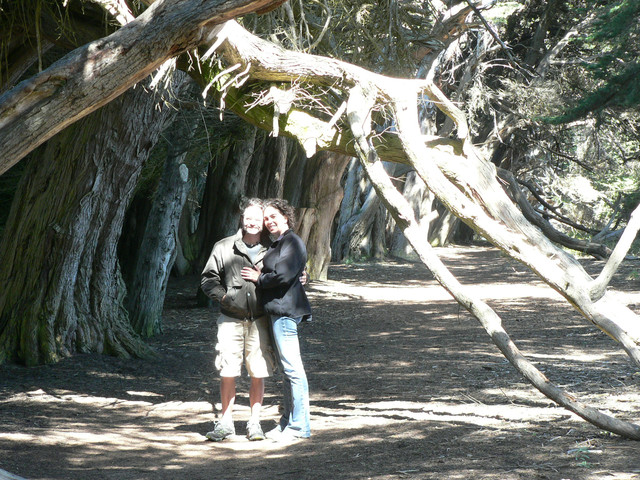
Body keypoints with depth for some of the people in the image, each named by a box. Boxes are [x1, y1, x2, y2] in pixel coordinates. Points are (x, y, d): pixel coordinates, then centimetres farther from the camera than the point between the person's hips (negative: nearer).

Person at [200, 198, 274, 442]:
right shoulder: (224, 248, 2)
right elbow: (208, 278, 6)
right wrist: (223, 295, -9)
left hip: (260, 320, 1)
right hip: (231, 319, -1)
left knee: (258, 373, 2)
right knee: (227, 372, -2)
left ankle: (254, 422, 13)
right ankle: (226, 422, 10)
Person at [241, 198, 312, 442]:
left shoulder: (292, 242, -11)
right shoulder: (277, 244, 21)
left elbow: (283, 275, -20)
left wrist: (259, 278, -6)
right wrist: (259, 275, 4)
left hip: (285, 310, -11)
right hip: (278, 311, 11)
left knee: (292, 368, -8)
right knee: (287, 369, 15)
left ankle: (299, 426, -6)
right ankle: (287, 422, 21)